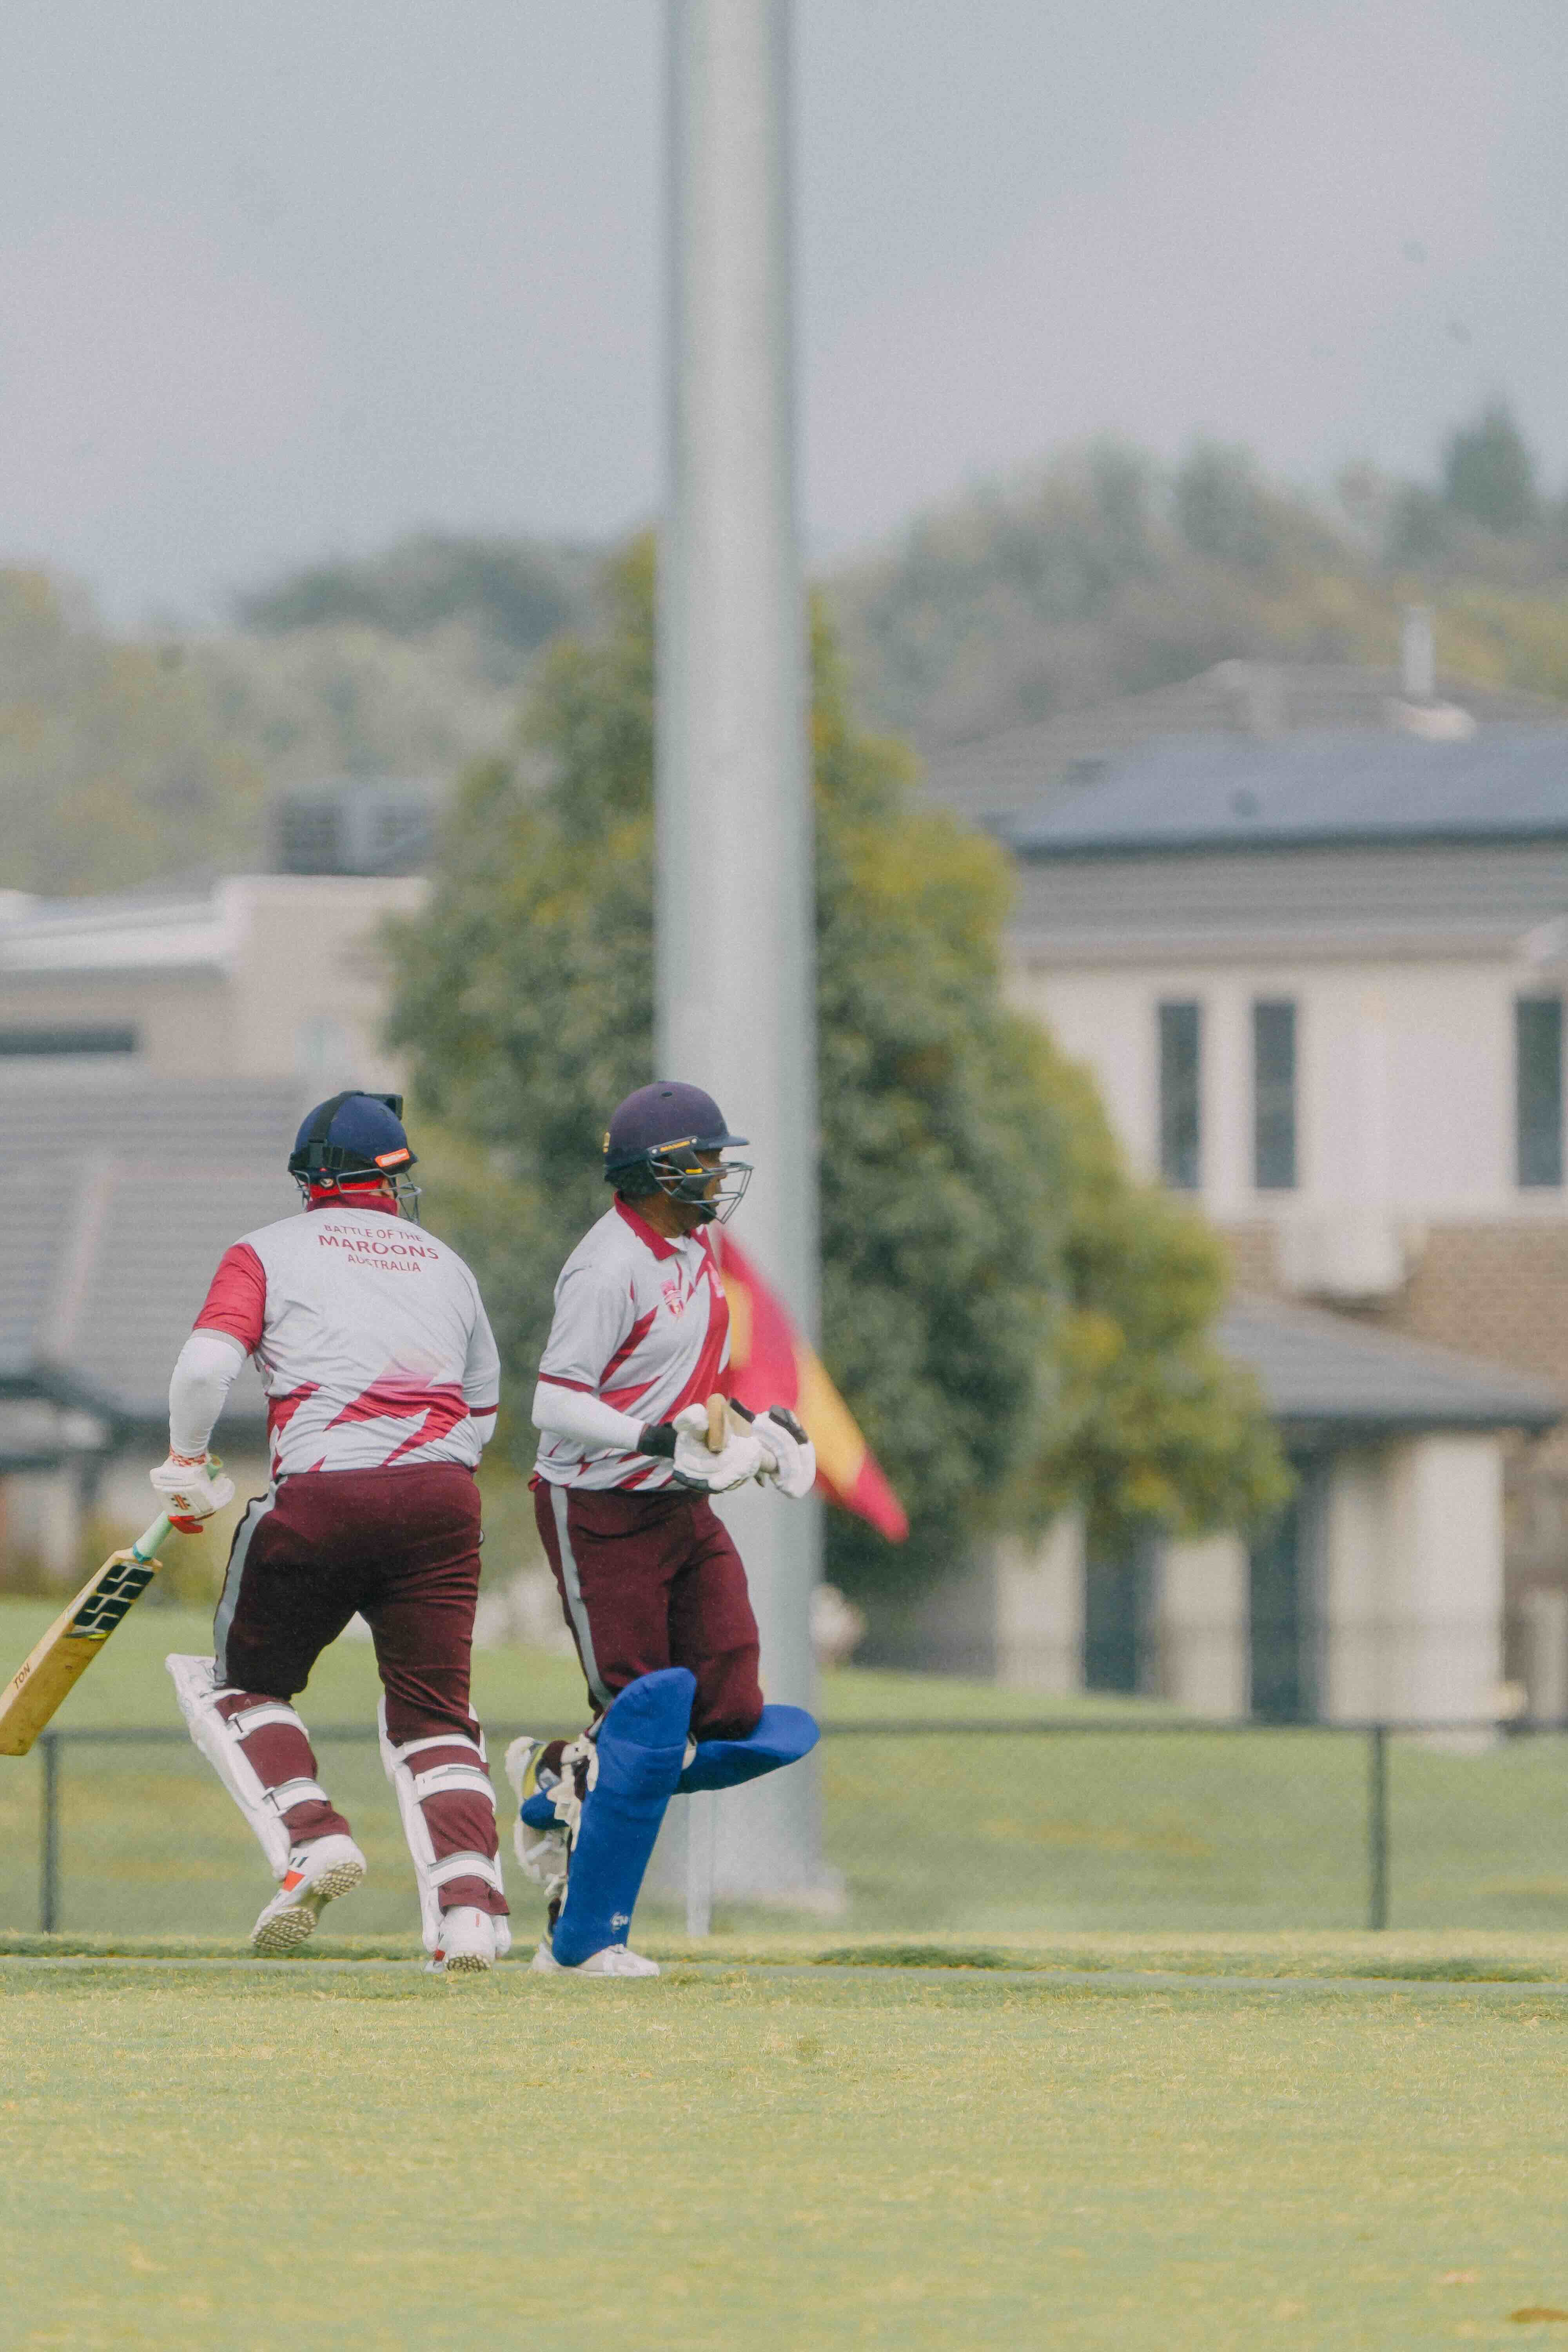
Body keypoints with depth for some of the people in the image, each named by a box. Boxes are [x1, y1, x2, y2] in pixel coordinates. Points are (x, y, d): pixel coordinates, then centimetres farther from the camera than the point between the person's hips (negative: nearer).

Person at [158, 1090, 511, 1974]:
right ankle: (470, 1900, -10)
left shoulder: (267, 1254, 9)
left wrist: (188, 1468, 8)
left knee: (241, 1680, 16)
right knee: (433, 1711, 8)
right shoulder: (447, 1266, 21)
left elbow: (206, 1366, -6)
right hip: (444, 1498, 3)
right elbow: (481, 1415, 24)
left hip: (322, 1499, -3)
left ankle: (312, 1838, -5)